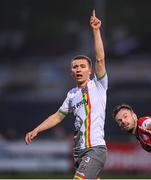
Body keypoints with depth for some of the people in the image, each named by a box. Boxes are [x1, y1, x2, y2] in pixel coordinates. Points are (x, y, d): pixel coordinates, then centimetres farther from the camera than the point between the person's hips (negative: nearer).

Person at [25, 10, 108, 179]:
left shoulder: (98, 85, 1)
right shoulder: (72, 94, 17)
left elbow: (100, 59, -11)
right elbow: (58, 116, 26)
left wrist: (96, 31, -15)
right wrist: (36, 130, 22)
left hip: (96, 148, -6)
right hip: (79, 151, 7)